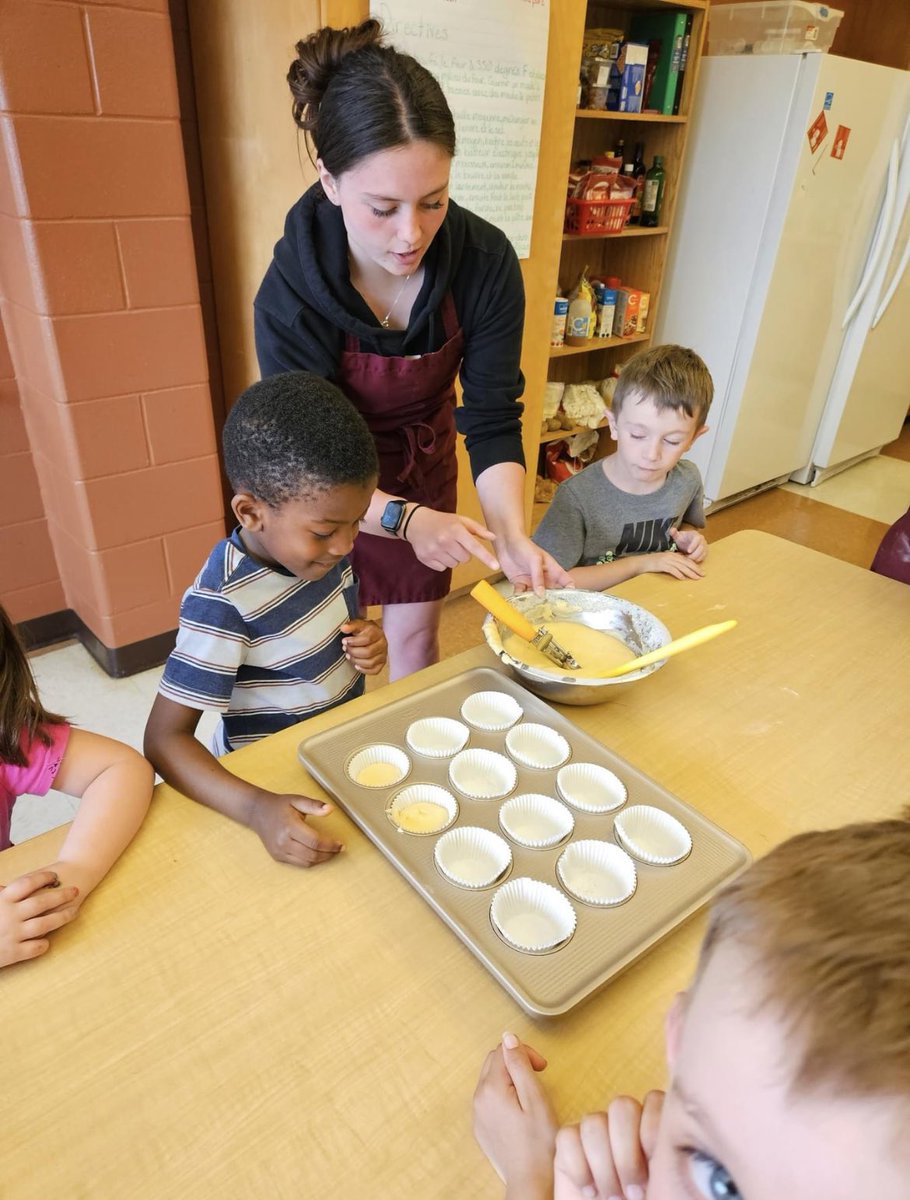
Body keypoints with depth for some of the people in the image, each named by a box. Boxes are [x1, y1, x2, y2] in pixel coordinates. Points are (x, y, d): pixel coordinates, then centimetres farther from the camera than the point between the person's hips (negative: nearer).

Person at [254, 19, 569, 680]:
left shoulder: (486, 262, -23)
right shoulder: (291, 293, -30)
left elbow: (493, 419, -20)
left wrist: (511, 533, -36)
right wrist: (406, 520, -42)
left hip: (427, 465, 3)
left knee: (416, 633, 16)